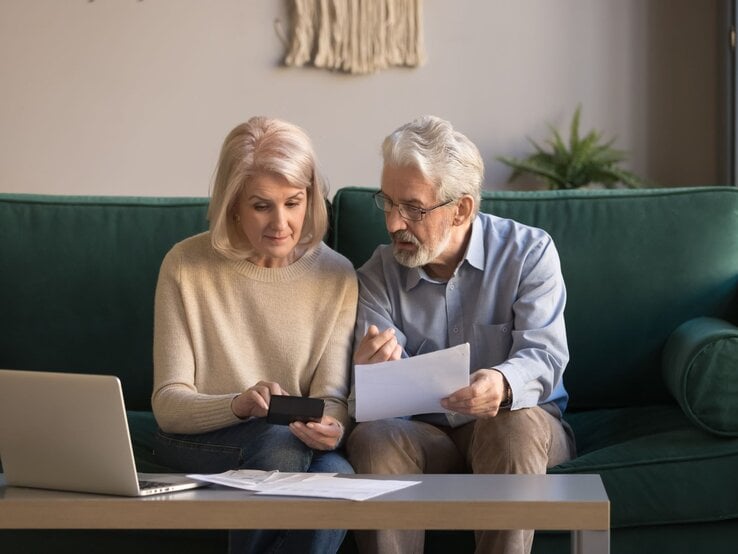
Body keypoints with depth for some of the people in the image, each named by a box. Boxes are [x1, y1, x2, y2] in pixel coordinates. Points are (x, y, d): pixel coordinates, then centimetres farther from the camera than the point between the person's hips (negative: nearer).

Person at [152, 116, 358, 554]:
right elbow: (168, 404, -8)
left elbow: (332, 395, -3)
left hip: (294, 441, 2)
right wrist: (239, 404, -29)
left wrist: (330, 425, -28)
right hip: (198, 441, -1)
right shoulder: (187, 266, -6)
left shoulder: (336, 276, -1)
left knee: (335, 475, -33)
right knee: (281, 443, -34)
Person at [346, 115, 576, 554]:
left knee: (515, 423, -36)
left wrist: (503, 384, -43)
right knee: (371, 439, -30)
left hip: (526, 424, -1)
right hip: (424, 432, 2)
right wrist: (370, 373, -35)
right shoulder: (378, 275, 0)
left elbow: (545, 355, -19)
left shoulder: (529, 252, -6)